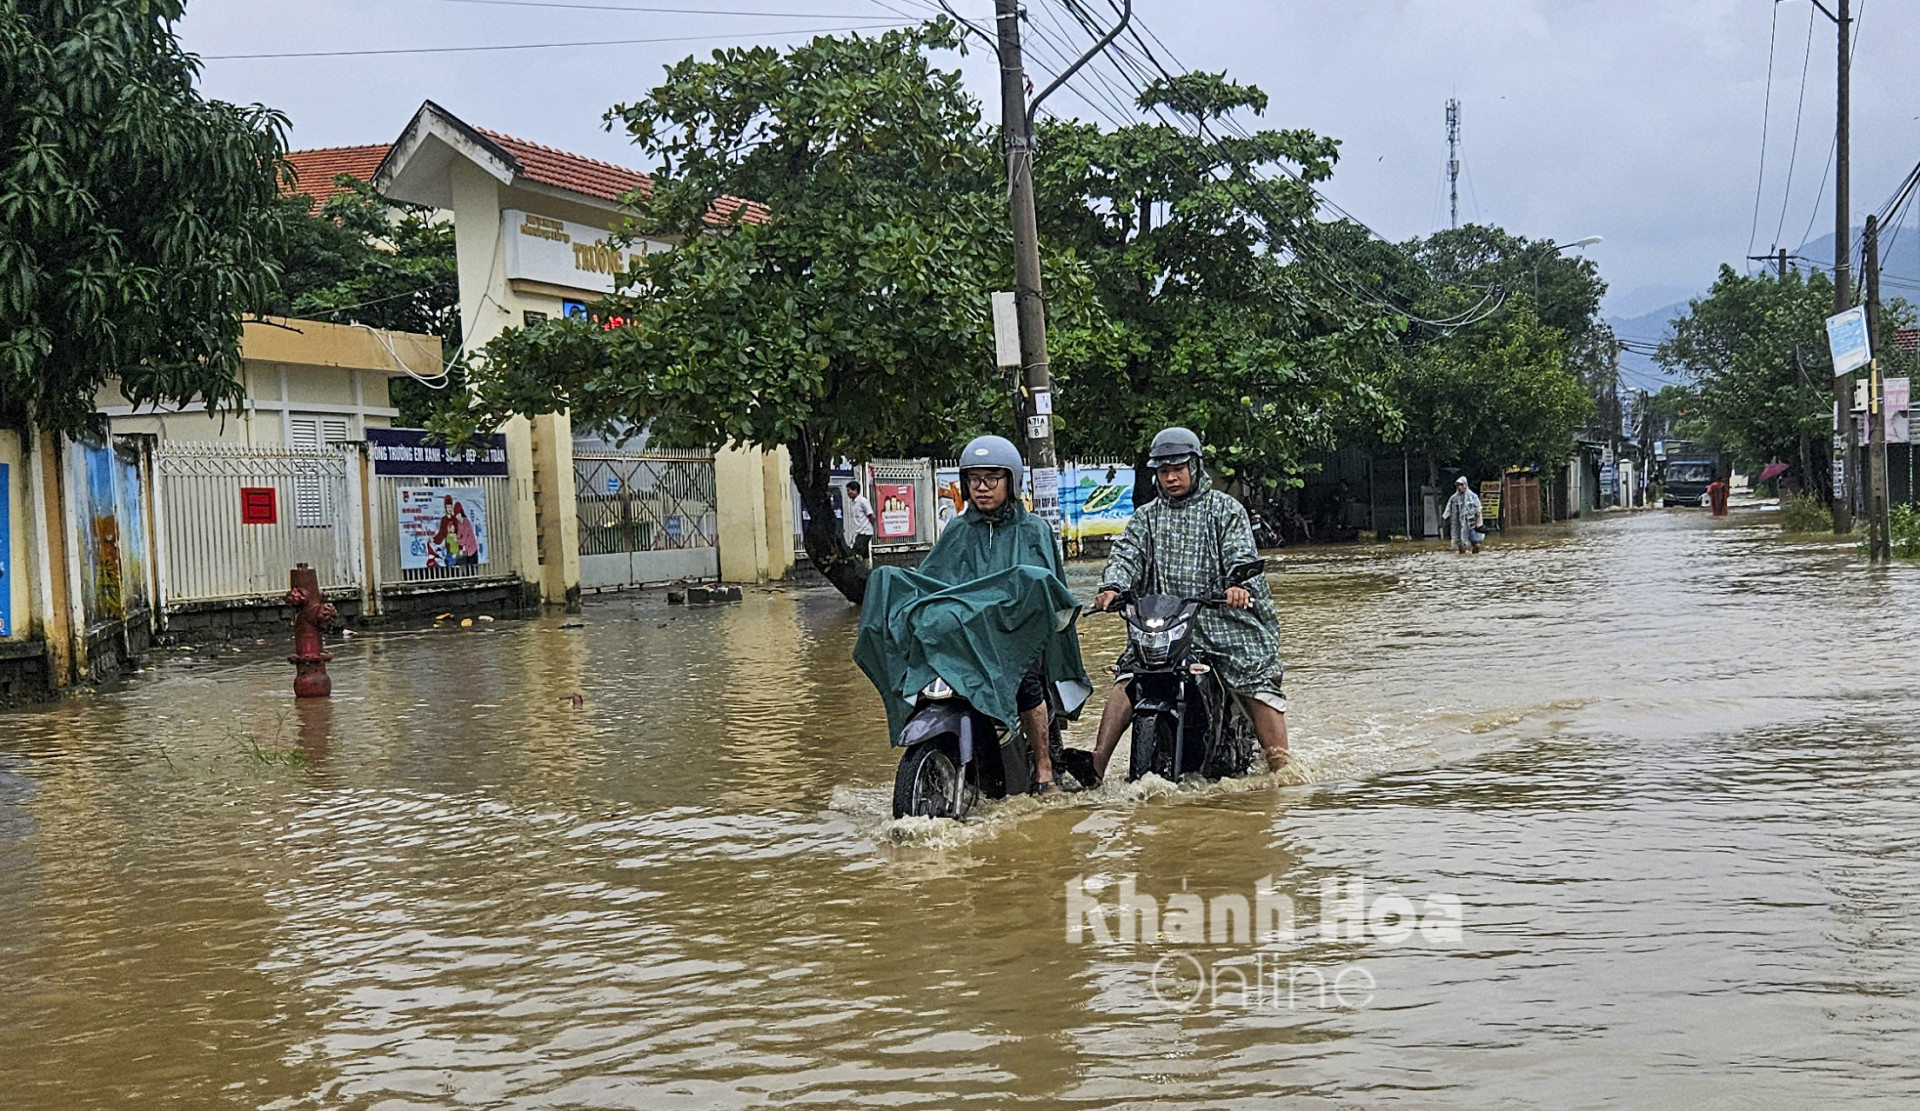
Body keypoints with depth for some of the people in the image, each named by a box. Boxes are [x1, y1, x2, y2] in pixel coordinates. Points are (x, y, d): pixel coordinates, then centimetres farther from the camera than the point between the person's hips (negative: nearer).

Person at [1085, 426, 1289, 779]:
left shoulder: (1225, 509, 7)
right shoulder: (1146, 517, 17)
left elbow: (1241, 554, -6)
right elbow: (1127, 555, 4)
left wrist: (1240, 585, -29)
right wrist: (1113, 587, -19)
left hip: (1223, 616, -2)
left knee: (1259, 682, -13)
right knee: (1127, 679, -15)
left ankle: (1282, 768, -8)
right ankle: (1096, 765, -18)